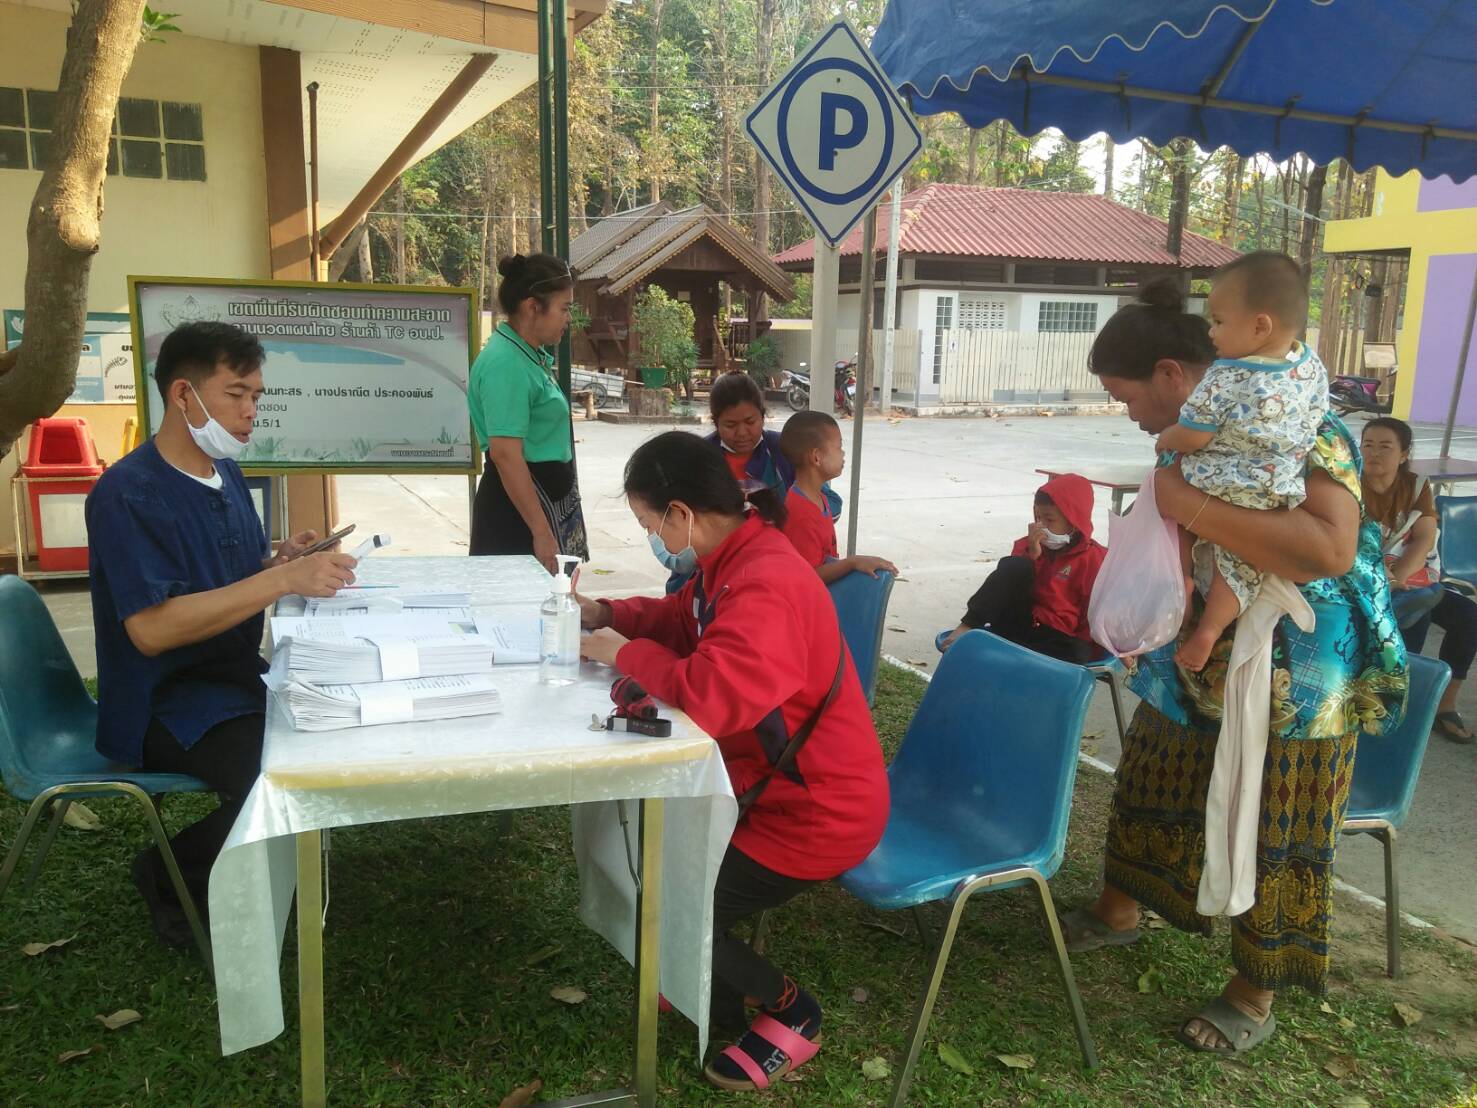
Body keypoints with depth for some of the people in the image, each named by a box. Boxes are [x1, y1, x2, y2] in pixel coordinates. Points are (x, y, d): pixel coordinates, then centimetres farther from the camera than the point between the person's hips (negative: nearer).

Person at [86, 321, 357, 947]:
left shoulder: (225, 474, 9)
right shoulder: (127, 492, -18)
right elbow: (151, 628, -26)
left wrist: (280, 561, -4)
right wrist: (282, 580, -31)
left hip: (235, 678, 9)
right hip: (161, 705, -9)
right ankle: (171, 878, 1)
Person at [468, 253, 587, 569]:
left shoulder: (529, 354, 11)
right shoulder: (506, 363, -19)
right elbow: (505, 454, -24)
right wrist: (542, 533, -25)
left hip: (547, 496, 10)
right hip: (519, 505, -10)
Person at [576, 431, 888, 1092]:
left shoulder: (767, 586, -30)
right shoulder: (732, 558, 2)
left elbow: (709, 697, -41)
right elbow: (687, 619, 21)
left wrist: (625, 653, -24)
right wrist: (608, 614, 5)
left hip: (816, 813, -10)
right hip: (765, 780, 10)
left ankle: (790, 1016, 16)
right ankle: (717, 993, 30)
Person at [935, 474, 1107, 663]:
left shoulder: (1095, 559, -4)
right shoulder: (1032, 545, 8)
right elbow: (1011, 584, -3)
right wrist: (1031, 555, -15)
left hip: (1062, 640, -2)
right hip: (1023, 624, 2)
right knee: (1014, 566, -21)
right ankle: (968, 628, -28)